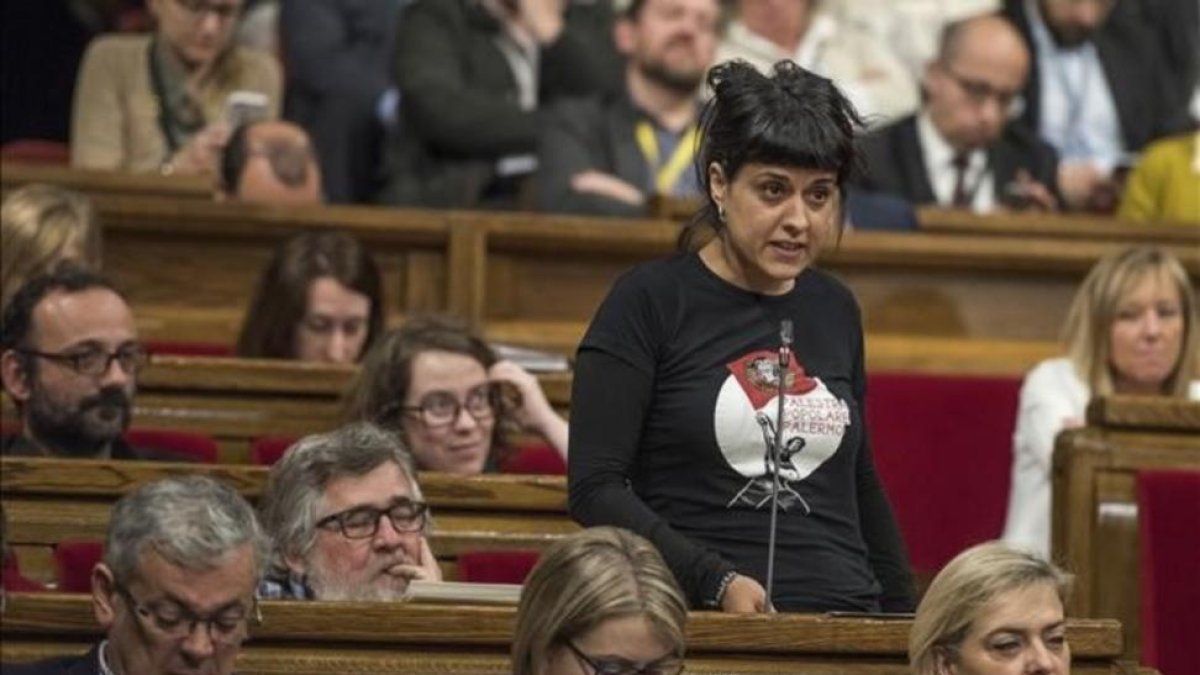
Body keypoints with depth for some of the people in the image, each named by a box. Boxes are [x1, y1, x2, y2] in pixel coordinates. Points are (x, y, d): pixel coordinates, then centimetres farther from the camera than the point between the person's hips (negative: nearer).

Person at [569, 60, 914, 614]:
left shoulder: (834, 310, 15)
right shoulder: (649, 303, 1)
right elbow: (594, 488, -5)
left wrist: (904, 621, 22)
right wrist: (717, 582, -15)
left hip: (841, 617, 4)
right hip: (697, 625, -4)